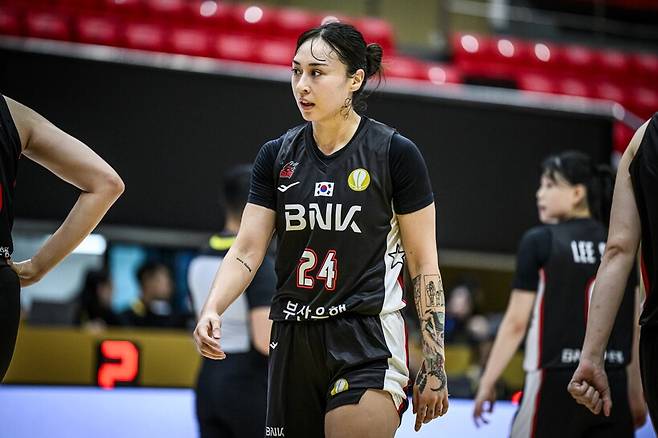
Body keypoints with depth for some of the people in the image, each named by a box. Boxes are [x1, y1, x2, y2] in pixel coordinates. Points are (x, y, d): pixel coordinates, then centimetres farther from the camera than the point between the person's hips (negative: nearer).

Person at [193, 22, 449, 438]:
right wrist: (212, 309, -15)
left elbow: (424, 264, -2)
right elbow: (247, 251, 4)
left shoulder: (395, 153, -5)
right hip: (293, 341, 5)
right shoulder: (276, 155, 8)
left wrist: (435, 365, -5)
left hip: (367, 341, -4)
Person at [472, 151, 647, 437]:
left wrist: (487, 382, 2)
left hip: (557, 385, -4)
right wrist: (636, 395, 17)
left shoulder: (539, 242, -3)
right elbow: (637, 330, 10)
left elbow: (516, 323, -5)